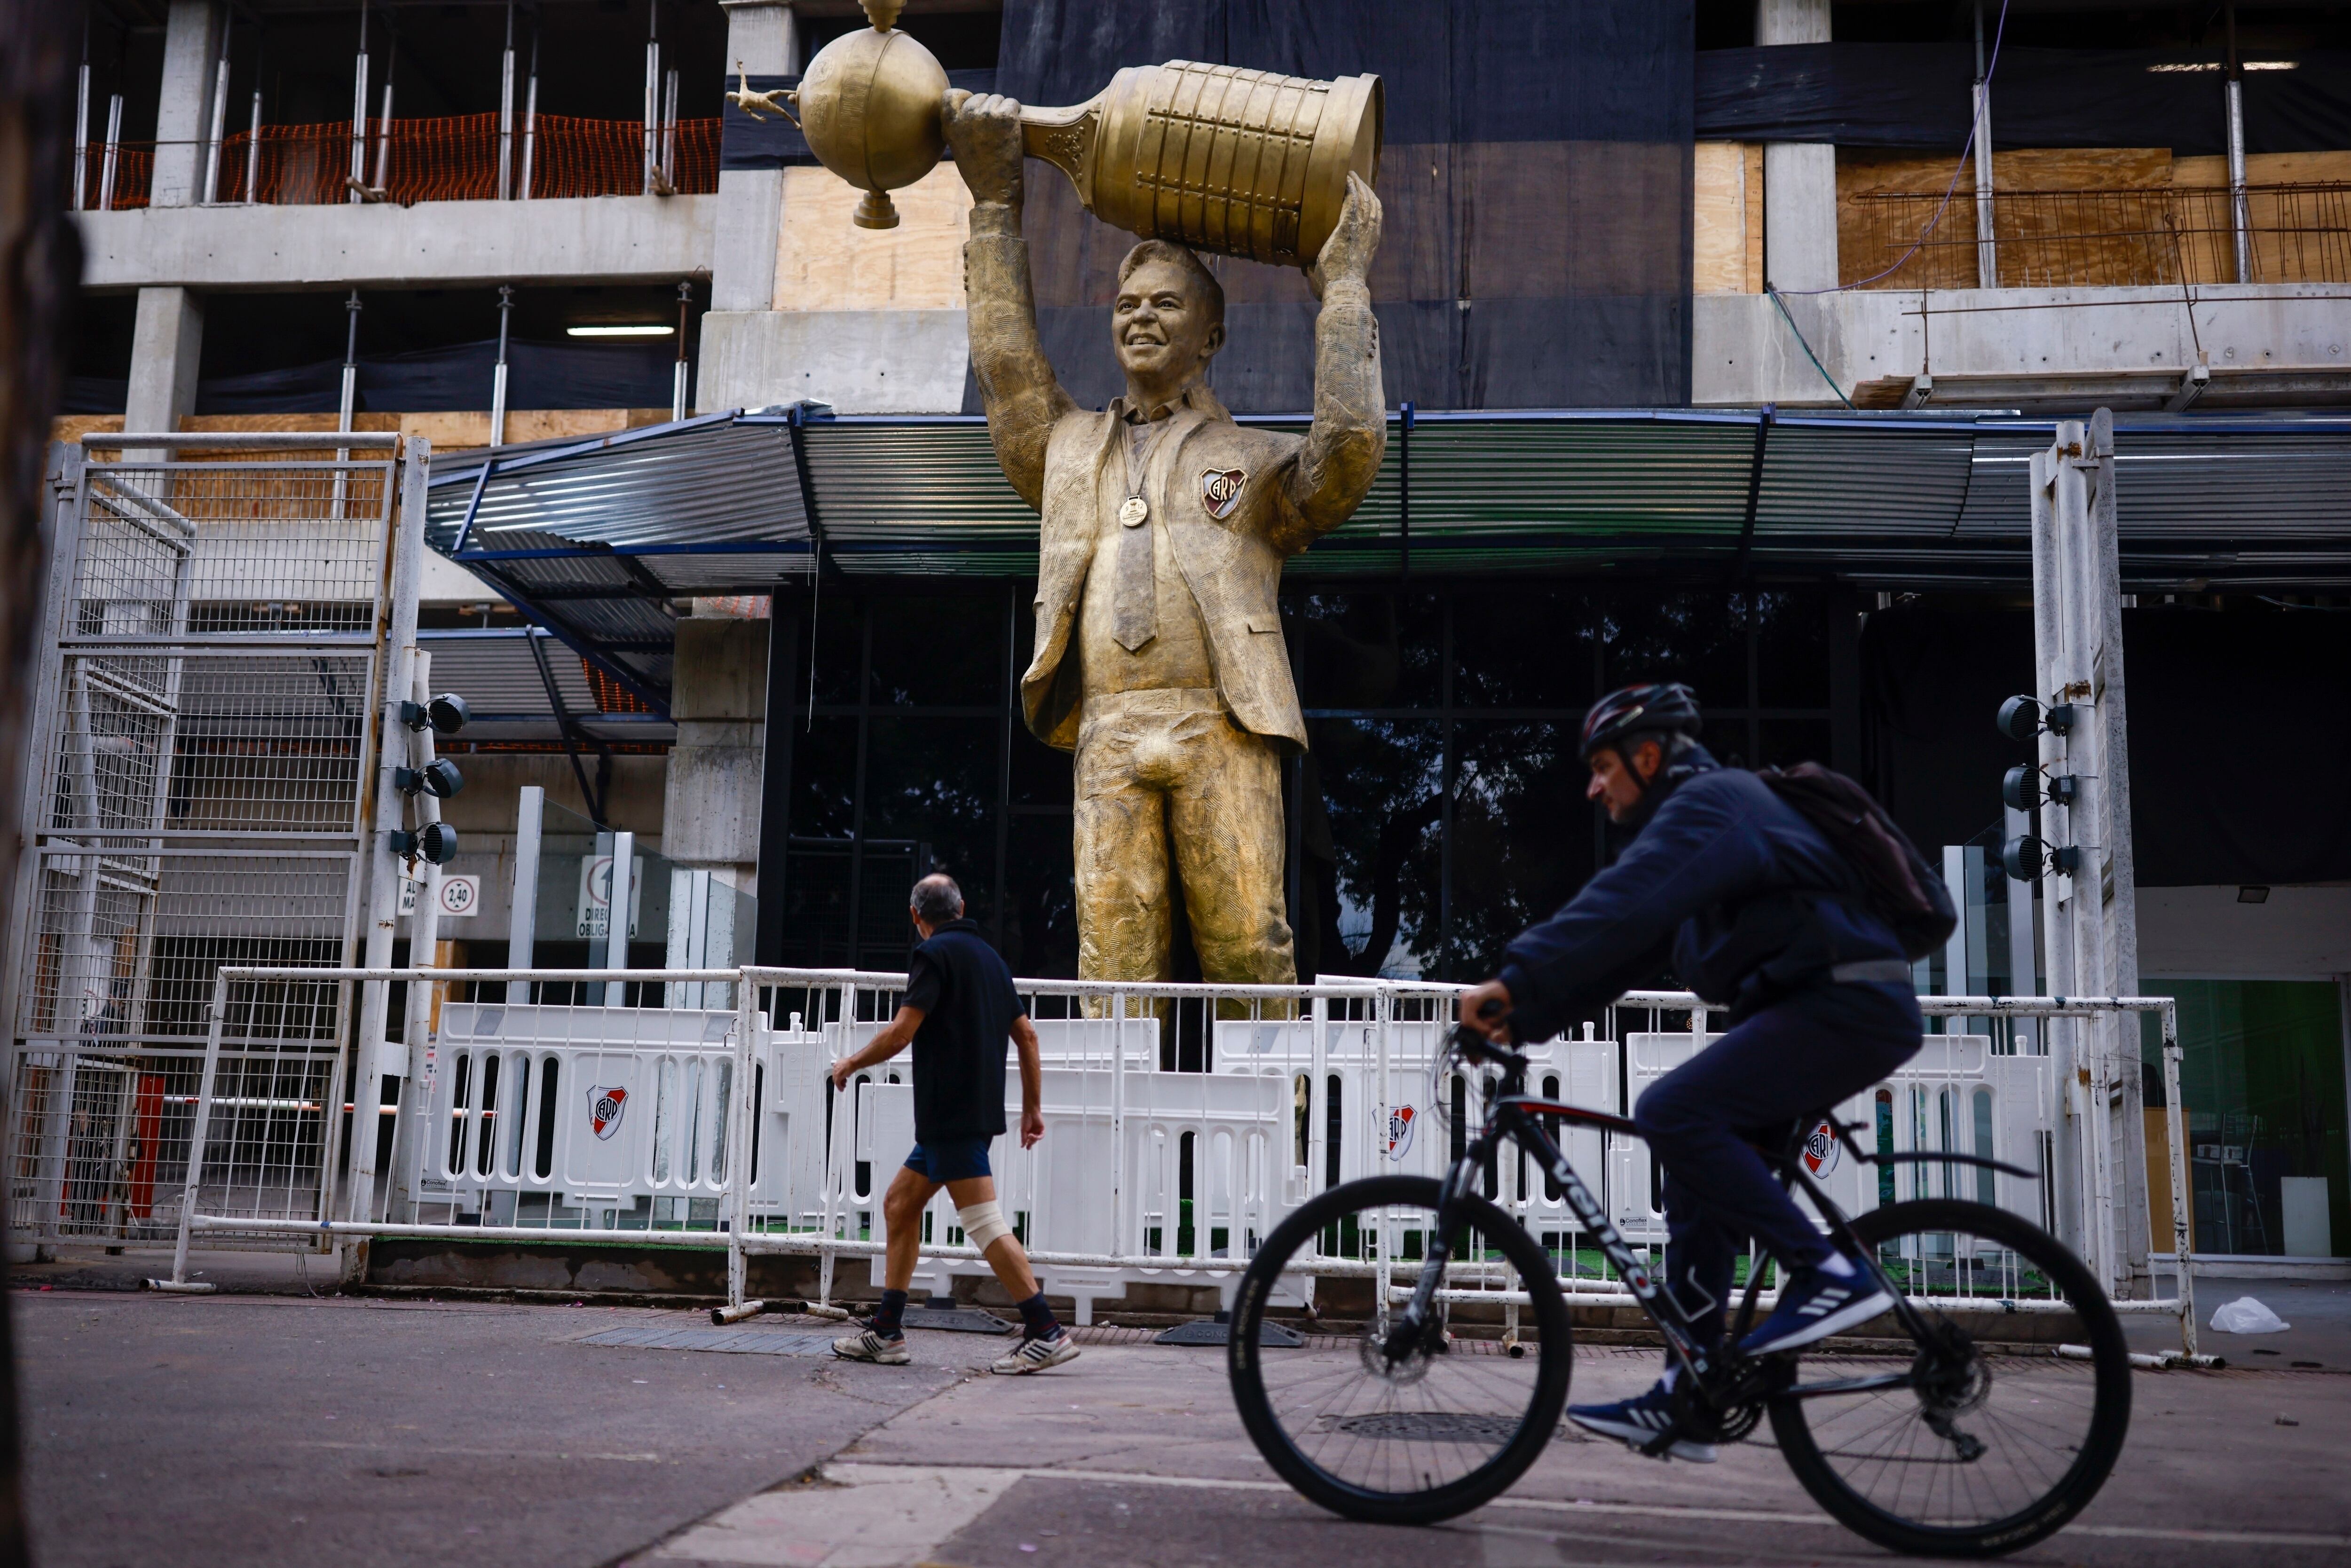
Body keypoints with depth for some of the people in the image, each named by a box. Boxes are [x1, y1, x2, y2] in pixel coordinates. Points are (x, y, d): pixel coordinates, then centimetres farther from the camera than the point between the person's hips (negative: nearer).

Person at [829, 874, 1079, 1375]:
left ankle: (1046, 1333, -12)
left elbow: (900, 1034, -16)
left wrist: (851, 1065, 2)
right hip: (978, 1110, 9)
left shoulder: (934, 953, -9)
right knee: (899, 1204, 15)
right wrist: (1033, 1107, 22)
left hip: (952, 1116, -9)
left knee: (983, 1222, -11)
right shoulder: (987, 955, 16)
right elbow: (1027, 1035, 18)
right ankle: (886, 1333, 18)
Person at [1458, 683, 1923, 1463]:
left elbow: (1618, 909, -27)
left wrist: (1512, 981, -30)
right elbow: (1616, 953, 17)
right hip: (1818, 1013, 11)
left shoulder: (1709, 802, -10)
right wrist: (1519, 1020, 7)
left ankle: (1827, 1274, -15)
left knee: (1674, 1112, -22)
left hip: (1849, 1008, -11)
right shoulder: (1694, 814, 22)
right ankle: (1686, 1400, 11)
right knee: (1697, 1178, 8)